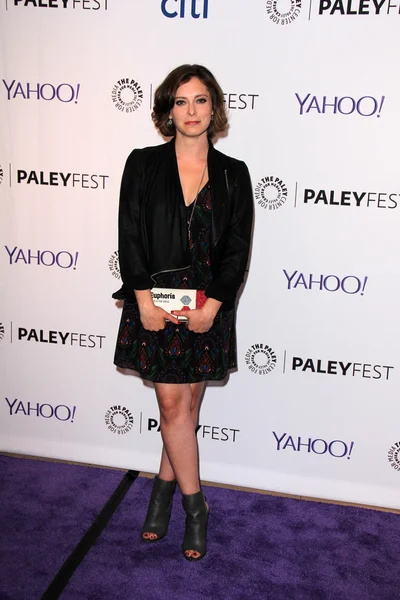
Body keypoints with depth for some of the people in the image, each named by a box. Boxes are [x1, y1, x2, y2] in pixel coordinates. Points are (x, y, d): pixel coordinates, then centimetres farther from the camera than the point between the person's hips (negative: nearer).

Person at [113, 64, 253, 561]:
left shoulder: (233, 174, 5)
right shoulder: (143, 164, 3)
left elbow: (238, 248, 1)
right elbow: (129, 236, -3)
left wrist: (211, 304, -10)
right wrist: (144, 300, -11)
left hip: (209, 304, 2)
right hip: (155, 302, -1)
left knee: (187, 404, 10)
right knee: (173, 405, 1)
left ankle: (164, 486, 30)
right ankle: (194, 504, 17)